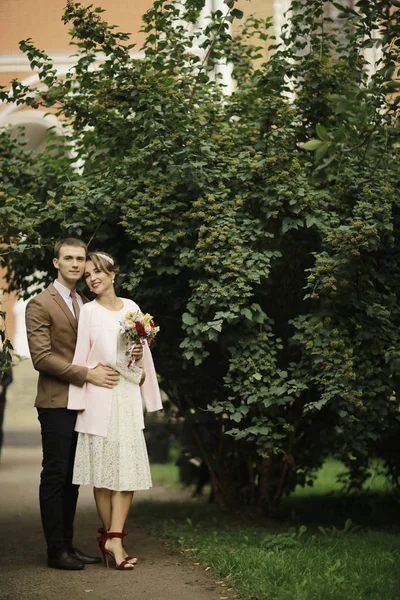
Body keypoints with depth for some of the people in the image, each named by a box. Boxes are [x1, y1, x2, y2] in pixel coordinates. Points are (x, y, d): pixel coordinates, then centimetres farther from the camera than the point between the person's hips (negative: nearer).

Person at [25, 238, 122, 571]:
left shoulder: (85, 305, 17)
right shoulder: (41, 305, -6)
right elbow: (42, 357, -14)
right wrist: (87, 374, -18)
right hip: (57, 403, -7)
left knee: (73, 477, 11)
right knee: (55, 476, -3)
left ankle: (68, 544, 17)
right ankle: (56, 550, 2)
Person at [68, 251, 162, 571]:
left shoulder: (131, 307, 11)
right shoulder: (89, 312, 1)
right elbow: (81, 357, -1)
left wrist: (139, 355, -2)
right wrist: (80, 400, -5)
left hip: (128, 396, 3)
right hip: (100, 397, -3)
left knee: (129, 467, -5)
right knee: (103, 466, -2)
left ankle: (114, 539, -5)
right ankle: (111, 536, 7)